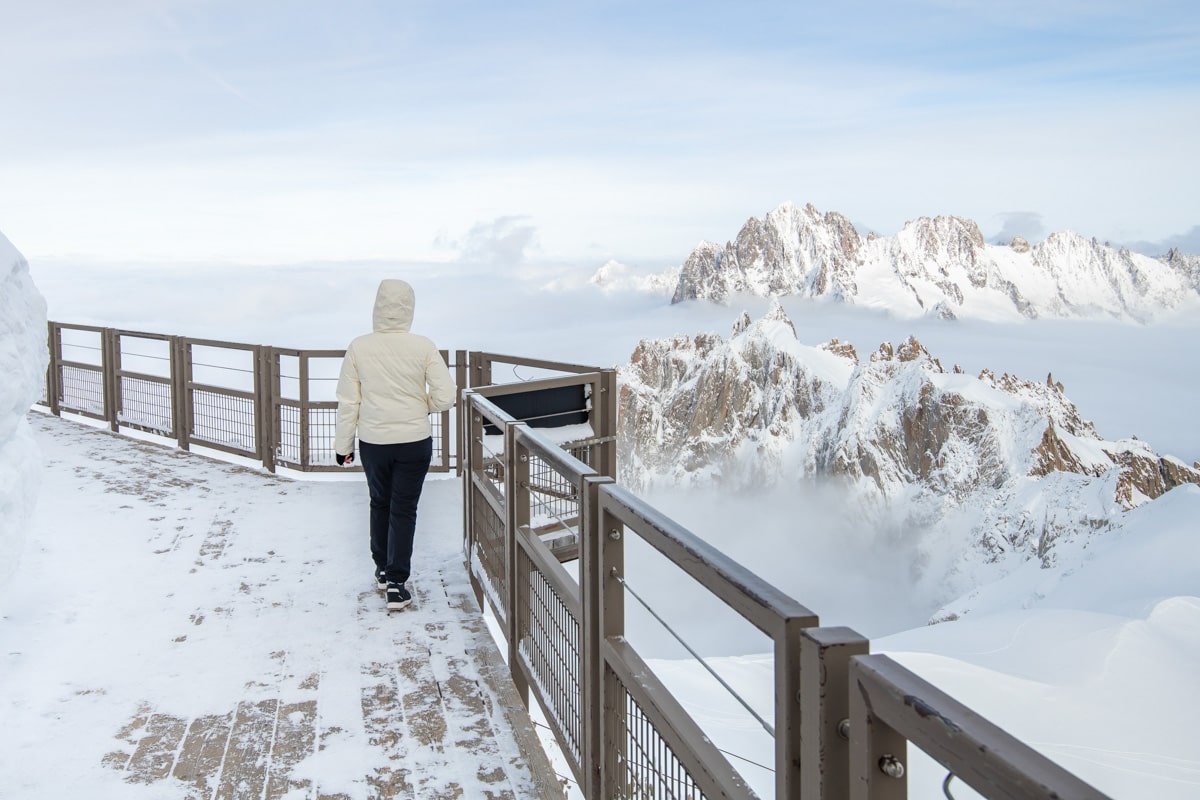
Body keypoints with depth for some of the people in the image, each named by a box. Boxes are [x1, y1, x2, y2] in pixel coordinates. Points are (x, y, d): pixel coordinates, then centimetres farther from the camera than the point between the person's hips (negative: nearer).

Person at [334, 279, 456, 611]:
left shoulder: (358, 347, -9)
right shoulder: (424, 347, -12)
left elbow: (348, 402, -3)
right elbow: (445, 398, -12)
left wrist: (343, 444, 7)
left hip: (373, 442, 2)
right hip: (414, 442, -2)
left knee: (380, 503, 22)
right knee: (404, 510, 7)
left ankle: (382, 570, 35)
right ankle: (396, 585, 7)